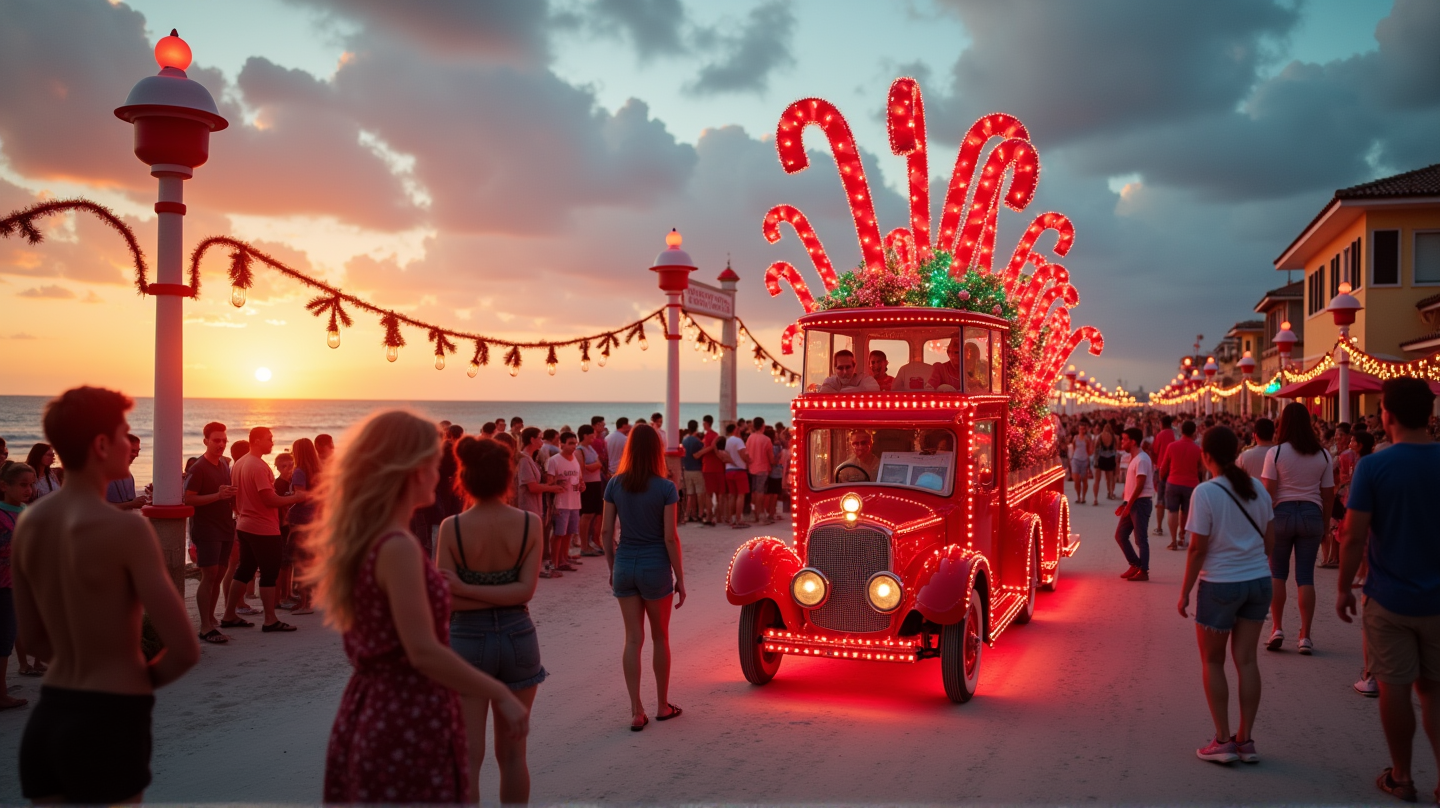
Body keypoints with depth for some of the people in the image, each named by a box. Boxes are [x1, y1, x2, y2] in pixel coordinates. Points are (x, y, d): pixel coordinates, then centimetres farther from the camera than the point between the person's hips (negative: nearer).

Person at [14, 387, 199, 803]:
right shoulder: (125, 528, -17)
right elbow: (186, 650, -18)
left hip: (47, 717, 7)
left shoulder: (28, 523, 4)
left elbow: (33, 638, 15)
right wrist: (142, 679, 1)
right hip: (109, 723, -7)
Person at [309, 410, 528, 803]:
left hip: (373, 711, 9)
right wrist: (500, 695, -16)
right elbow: (423, 652, -22)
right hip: (408, 719, -9)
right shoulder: (398, 547, -20)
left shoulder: (362, 542, 8)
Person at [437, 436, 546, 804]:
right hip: (518, 639, 2)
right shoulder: (529, 523, -7)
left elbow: (447, 600, -14)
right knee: (512, 754, 16)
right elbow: (526, 590, -13)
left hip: (466, 641, -2)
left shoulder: (451, 528, -11)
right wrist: (486, 593, -12)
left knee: (468, 756, 6)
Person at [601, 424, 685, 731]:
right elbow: (670, 537, -12)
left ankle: (637, 712, 10)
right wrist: (680, 578, -3)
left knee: (633, 639, 9)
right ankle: (663, 706, 26)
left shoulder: (615, 485, -2)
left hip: (624, 565, 3)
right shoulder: (665, 488, -12)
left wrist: (612, 567, 14)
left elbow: (606, 532, 1)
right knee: (660, 638, 14)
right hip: (655, 567, -3)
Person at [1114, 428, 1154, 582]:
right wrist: (1125, 504, 18)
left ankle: (1143, 571, 1)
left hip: (1140, 502, -10)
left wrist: (1128, 505, -17)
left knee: (1141, 538, -4)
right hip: (1132, 503, 10)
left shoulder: (1141, 459, -14)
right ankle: (1135, 565, 19)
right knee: (1120, 535, 10)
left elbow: (1140, 485, -19)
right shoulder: (1134, 459, 16)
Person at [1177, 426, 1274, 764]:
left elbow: (1198, 548, -14)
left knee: (1212, 662, 9)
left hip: (1220, 584, -5)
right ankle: (1245, 739, 15)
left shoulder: (1205, 492, -16)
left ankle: (1223, 740, 9)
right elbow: (1270, 539, 8)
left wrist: (1185, 591, -5)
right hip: (1258, 580, 5)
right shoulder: (1256, 488, 2)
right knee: (1246, 659, 11)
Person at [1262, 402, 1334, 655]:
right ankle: (1305, 636, 4)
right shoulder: (1323, 455, 2)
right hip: (1311, 514, 2)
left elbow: (1268, 492, -9)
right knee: (1305, 576, 4)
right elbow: (1328, 494, 5)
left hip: (1282, 512, -2)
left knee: (1277, 574, 11)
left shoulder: (1275, 453, -7)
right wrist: (1324, 525, 16)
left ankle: (1277, 628, 6)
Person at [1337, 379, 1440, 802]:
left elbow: (1354, 536, -14)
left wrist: (1343, 588, -1)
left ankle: (1401, 777, 23)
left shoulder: (1373, 466, -14)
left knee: (1394, 688, 10)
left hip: (1390, 597, -3)